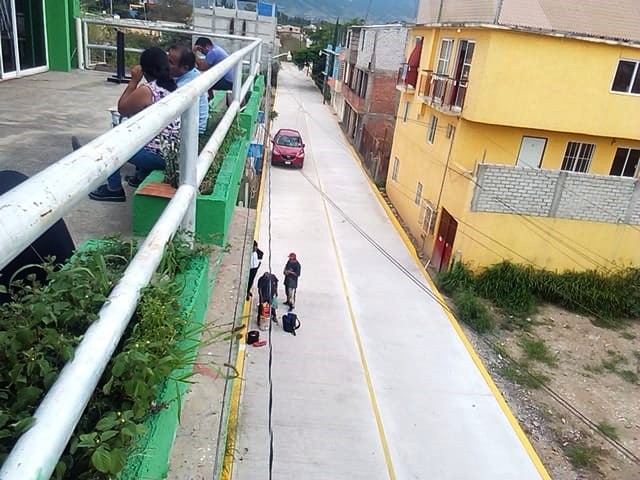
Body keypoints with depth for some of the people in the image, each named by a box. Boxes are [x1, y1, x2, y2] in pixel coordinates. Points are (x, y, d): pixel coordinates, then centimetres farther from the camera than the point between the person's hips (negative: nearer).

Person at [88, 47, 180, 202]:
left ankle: (114, 189, 21)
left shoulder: (146, 90, -18)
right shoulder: (173, 86, 6)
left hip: (158, 155, -8)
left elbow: (122, 109, 0)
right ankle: (141, 176, 38)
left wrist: (134, 81, 0)